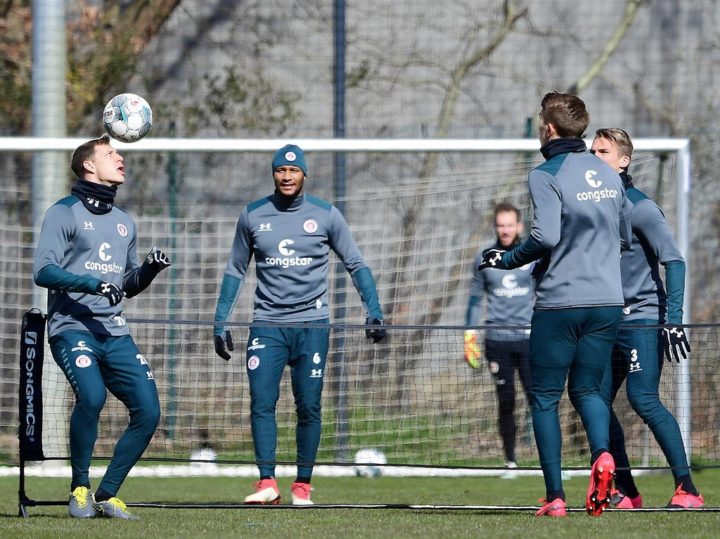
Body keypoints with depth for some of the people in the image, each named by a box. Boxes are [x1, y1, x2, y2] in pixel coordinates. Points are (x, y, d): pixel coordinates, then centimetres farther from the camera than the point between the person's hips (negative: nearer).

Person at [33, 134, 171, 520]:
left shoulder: (124, 223, 21)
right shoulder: (64, 213, 1)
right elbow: (43, 270, -10)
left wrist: (149, 269, 5)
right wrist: (91, 283, -22)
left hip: (115, 334, 7)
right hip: (72, 327, -7)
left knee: (148, 411, -7)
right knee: (91, 396, -30)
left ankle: (107, 495, 6)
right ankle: (79, 488, -11)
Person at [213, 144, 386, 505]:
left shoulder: (325, 215, 1)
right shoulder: (253, 216, 6)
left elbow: (356, 265, 5)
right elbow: (235, 271, 13)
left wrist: (373, 312, -6)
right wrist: (220, 323, 8)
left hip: (312, 325, -1)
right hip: (267, 326, 1)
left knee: (309, 407, -2)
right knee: (261, 403, -9)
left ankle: (303, 485, 6)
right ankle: (267, 482, -8)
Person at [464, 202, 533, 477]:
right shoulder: (484, 259, 7)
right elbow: (475, 298, 13)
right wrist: (469, 335, 7)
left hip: (529, 339, -1)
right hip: (498, 340, 1)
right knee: (506, 402, 2)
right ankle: (510, 462, 9)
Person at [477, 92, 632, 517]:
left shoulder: (547, 175, -10)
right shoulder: (608, 174, 11)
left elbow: (545, 236, -19)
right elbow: (625, 236, 18)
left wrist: (507, 259, -3)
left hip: (559, 302, -5)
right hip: (608, 302, 5)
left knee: (545, 398, 6)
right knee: (587, 389, 15)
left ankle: (555, 496, 0)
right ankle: (602, 454, -16)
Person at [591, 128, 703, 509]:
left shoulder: (640, 208, -9)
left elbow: (674, 262, -13)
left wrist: (673, 319, -21)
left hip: (642, 321, -8)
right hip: (608, 323, 8)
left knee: (643, 399, -17)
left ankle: (687, 488, -15)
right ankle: (625, 491, 11)